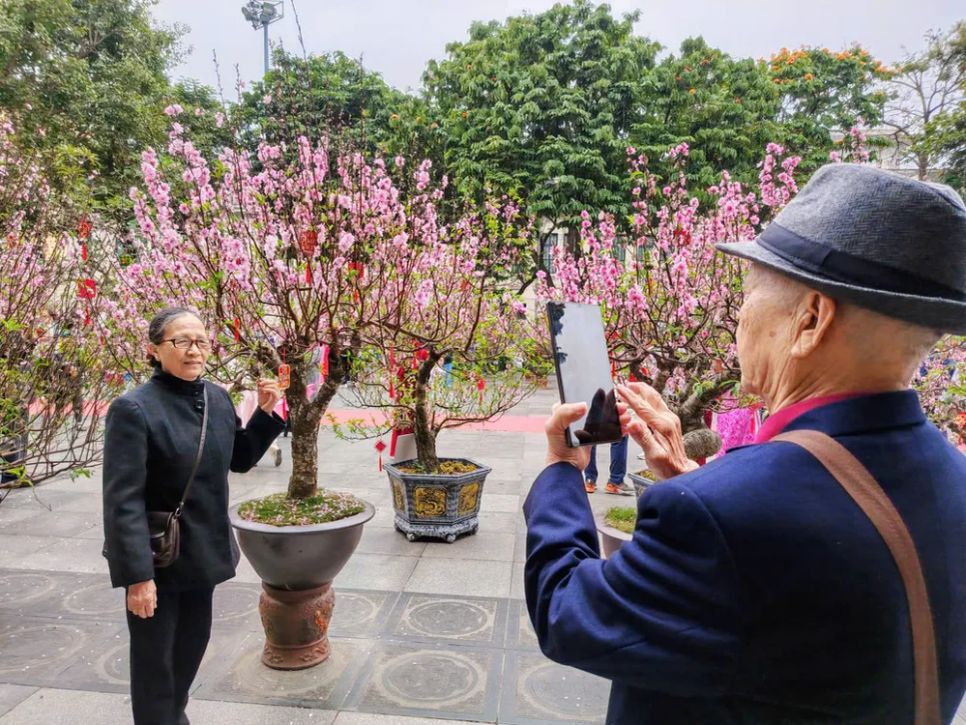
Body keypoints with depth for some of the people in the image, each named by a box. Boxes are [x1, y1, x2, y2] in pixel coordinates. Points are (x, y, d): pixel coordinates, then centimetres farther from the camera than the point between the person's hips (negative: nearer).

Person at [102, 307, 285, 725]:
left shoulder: (217, 398, -1)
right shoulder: (134, 409, -20)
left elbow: (240, 459, 11)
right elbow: (122, 498, -21)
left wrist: (265, 413, -3)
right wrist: (137, 574, -22)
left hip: (203, 549, 7)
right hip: (156, 556, -6)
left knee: (193, 643, 22)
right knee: (154, 659, 10)